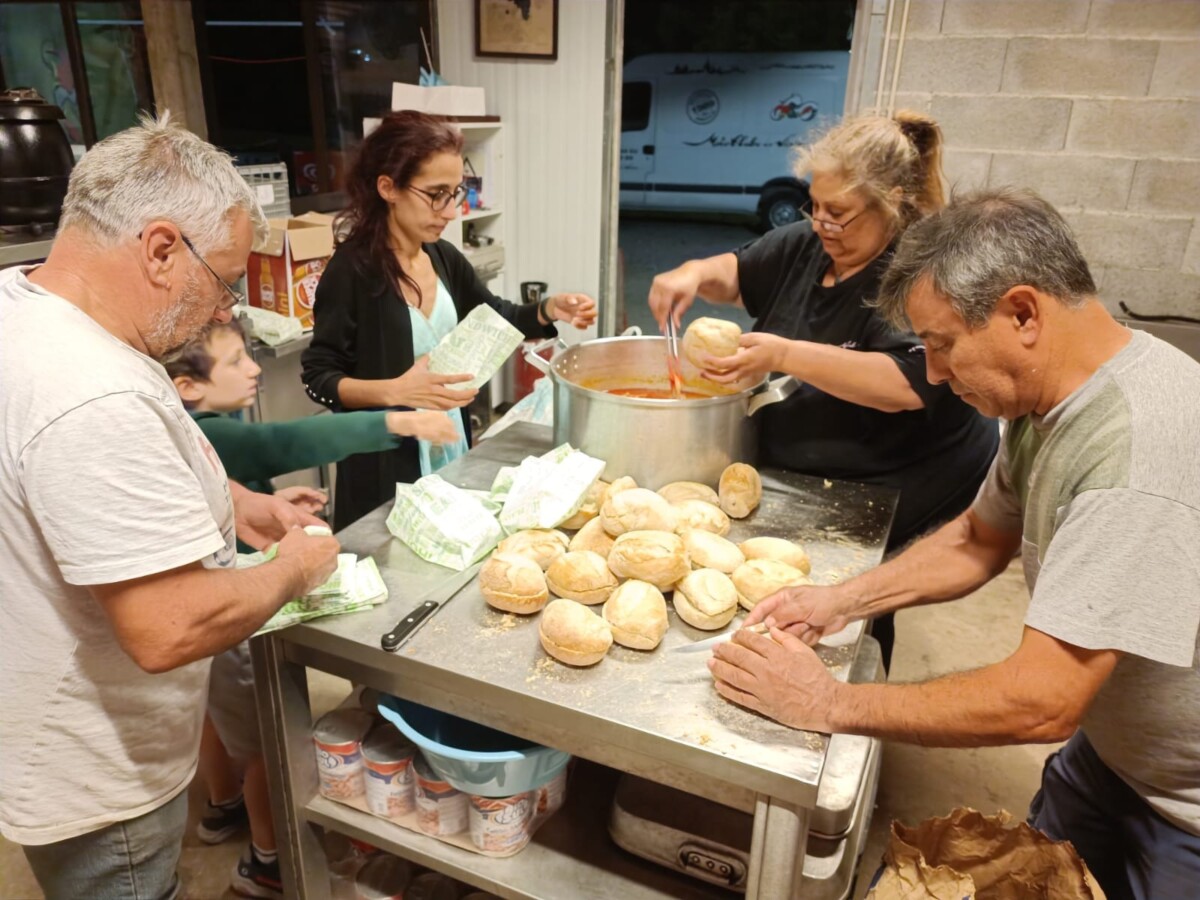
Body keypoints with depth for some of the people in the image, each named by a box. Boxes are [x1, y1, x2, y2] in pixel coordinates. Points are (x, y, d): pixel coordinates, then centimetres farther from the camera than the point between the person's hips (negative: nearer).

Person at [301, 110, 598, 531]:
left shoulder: (444, 258, 1)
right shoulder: (352, 270, -17)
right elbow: (319, 378, -14)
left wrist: (548, 311, -3)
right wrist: (395, 390, -29)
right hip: (385, 467, -6)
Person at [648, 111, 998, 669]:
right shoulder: (808, 246, 2)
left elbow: (904, 385, -33)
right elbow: (738, 274, 16)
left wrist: (784, 356, -38)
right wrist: (695, 273, -7)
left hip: (892, 494, -6)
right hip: (795, 472, 7)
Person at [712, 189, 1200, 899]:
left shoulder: (1140, 443, -36)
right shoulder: (1049, 399, -7)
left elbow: (1040, 702, -36)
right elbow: (981, 536, 7)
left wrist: (831, 705, -26)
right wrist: (844, 600, -7)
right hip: (1110, 753, 7)